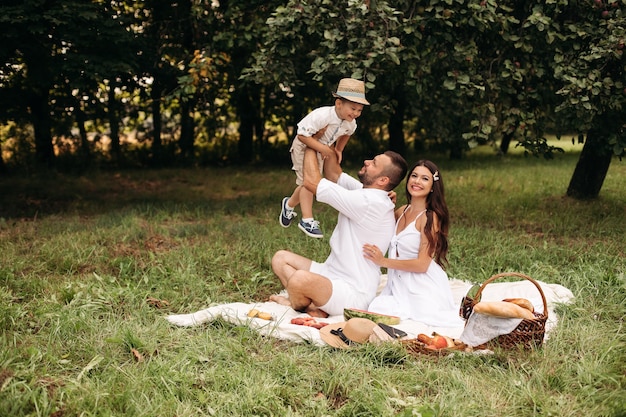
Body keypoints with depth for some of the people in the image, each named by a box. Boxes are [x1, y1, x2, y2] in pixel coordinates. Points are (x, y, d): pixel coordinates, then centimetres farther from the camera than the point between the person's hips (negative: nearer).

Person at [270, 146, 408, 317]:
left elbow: (312, 182, -22)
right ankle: (312, 303, -7)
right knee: (281, 258, 9)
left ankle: (298, 305, -3)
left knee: (300, 279, -36)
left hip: (352, 295, -10)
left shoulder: (369, 202, -24)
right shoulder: (367, 192, 6)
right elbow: (333, 174, 18)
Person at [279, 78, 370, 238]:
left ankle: (289, 204, 40)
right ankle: (307, 220, -7)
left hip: (323, 150, 7)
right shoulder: (322, 115, -38)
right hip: (304, 147, -7)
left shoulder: (351, 123, -15)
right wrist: (323, 148, -37)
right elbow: (302, 135, -36)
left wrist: (339, 150, 7)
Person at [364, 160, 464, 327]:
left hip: (422, 287, -6)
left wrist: (384, 261, -16)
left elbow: (422, 264, -16)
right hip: (399, 284, 6)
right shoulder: (401, 211, 9)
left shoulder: (430, 217, -12)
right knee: (374, 308, -16)